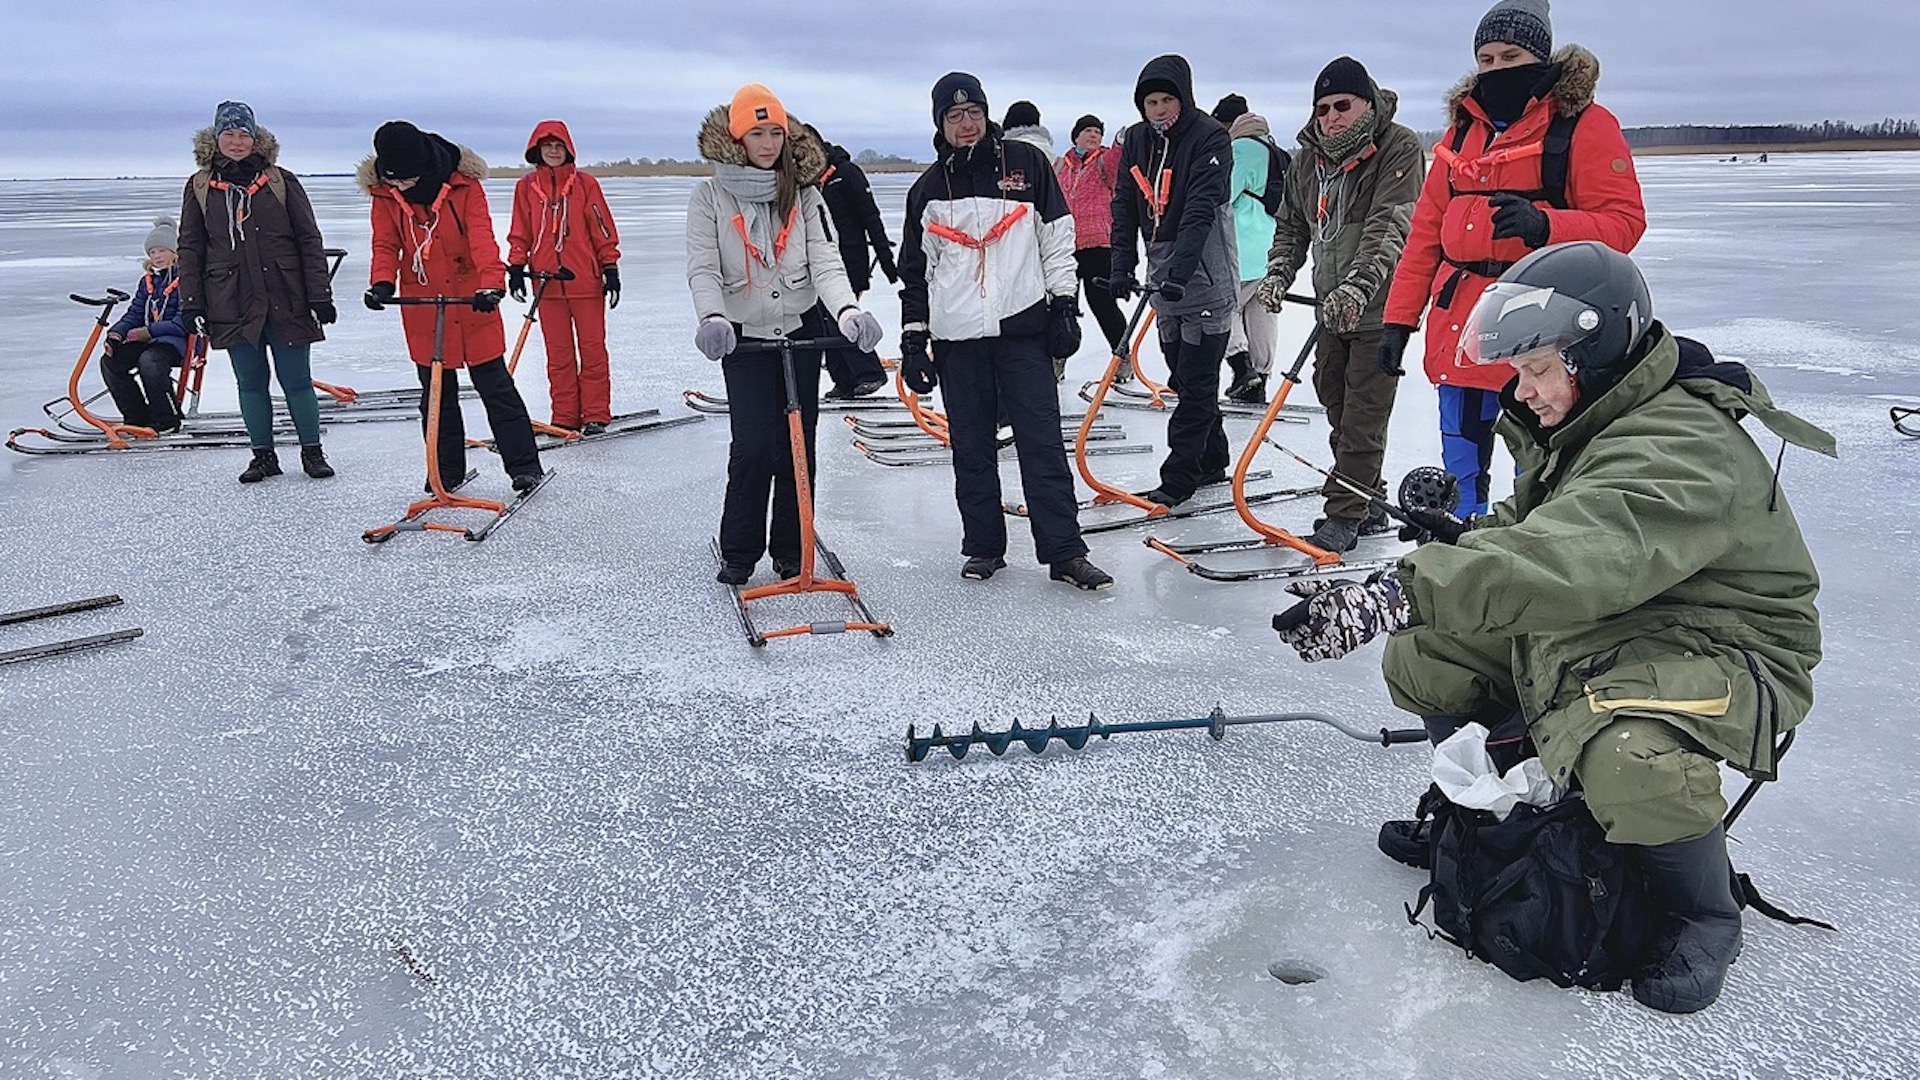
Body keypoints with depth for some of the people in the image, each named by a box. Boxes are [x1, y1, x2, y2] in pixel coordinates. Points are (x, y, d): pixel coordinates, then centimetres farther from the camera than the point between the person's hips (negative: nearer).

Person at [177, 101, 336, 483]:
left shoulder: (281, 182, 1)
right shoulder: (200, 187, 7)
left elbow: (309, 242, 2)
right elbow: (190, 249, 10)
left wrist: (320, 295, -3)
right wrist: (191, 303, 4)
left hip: (285, 301, -2)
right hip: (233, 304, 2)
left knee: (297, 381, 2)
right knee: (251, 383, 7)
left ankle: (312, 451, 16)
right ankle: (263, 455, 18)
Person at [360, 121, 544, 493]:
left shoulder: (464, 184, -12)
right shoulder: (385, 195, -4)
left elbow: (482, 236, -20)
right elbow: (386, 245, -2)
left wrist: (491, 283, -36)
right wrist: (382, 282, -22)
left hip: (471, 302, -3)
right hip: (421, 307, 3)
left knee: (494, 385, 2)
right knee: (436, 392, 11)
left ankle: (524, 464, 9)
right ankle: (446, 471, 23)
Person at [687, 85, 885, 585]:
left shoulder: (805, 196, 1)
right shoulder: (710, 197, -4)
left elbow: (826, 263, -9)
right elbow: (703, 268, -12)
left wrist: (848, 311, -28)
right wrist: (713, 318, -33)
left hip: (803, 330, 2)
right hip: (744, 338, -2)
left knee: (797, 445, 5)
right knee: (753, 446, -10)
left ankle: (791, 552, 18)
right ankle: (738, 553, 7)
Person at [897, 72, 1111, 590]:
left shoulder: (1025, 163, 5)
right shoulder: (929, 188, 9)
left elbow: (1058, 236, 5)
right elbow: (915, 270, 12)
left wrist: (1064, 304, 0)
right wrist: (913, 338, 7)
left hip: (1022, 328, -2)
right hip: (957, 336, 2)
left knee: (1042, 442, -3)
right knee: (971, 449, 7)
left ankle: (1064, 551, 1)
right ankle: (983, 546, 18)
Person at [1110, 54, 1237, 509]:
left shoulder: (1210, 138, -13)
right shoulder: (1137, 140, 7)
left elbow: (1201, 210, -23)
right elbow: (1125, 207, 5)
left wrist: (1179, 271, -32)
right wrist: (1121, 266, -6)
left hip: (1205, 277, -7)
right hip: (1162, 278, 7)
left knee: (1196, 380, -5)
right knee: (1183, 377, 14)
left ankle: (1178, 478, -2)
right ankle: (1211, 461, 28)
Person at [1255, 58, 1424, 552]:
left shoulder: (1398, 149, -11)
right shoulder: (1309, 159, 9)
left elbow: (1390, 228, -23)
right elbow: (1292, 225, 17)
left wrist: (1358, 285, -35)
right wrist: (1278, 272, 0)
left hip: (1379, 308, -7)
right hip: (1333, 309, 7)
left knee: (1362, 417, -6)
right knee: (1338, 408, 14)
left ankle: (1344, 515, 3)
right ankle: (1367, 503, 28)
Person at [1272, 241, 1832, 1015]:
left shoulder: (1680, 451, -30)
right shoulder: (1579, 425, 3)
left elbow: (1563, 566, -47)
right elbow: (1533, 531, 15)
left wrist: (1387, 599, -56)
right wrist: (1466, 539, -10)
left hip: (1715, 652, -9)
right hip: (1593, 633, 9)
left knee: (1628, 758, -39)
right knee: (1424, 654, 2)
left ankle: (1704, 919, -7)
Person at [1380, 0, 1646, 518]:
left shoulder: (1584, 125, -2)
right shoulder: (1464, 129, 15)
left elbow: (1623, 222, -8)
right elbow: (1427, 231, 15)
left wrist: (1543, 225, -26)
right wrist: (1398, 319, 9)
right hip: (1459, 327, 6)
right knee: (1461, 465, 12)